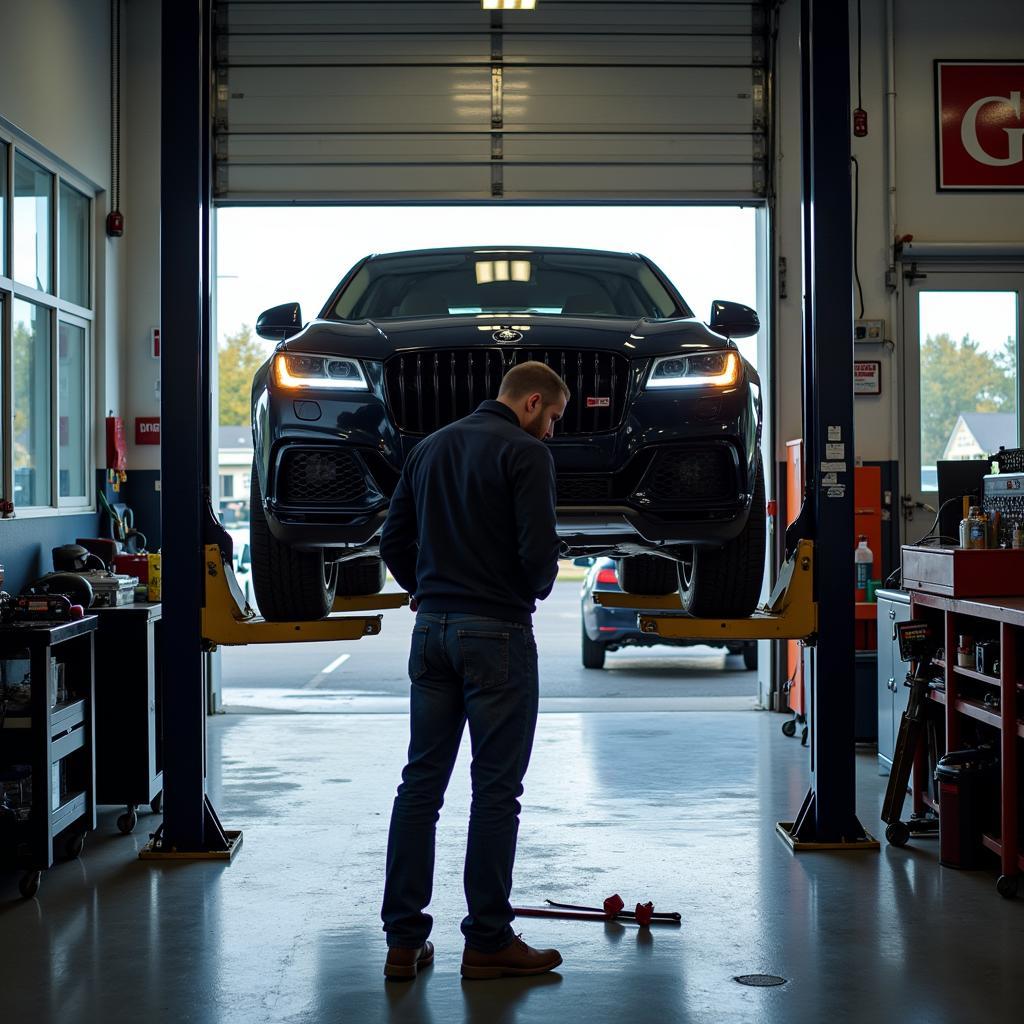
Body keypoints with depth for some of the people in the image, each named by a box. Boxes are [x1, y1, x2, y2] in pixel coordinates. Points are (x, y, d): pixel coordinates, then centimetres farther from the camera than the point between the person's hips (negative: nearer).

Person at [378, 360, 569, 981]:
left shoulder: (430, 448, 14)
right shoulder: (526, 452, -9)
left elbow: (394, 543, 15)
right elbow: (539, 550, -17)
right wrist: (537, 589, 4)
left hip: (431, 629, 7)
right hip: (496, 633, -7)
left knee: (421, 783, 8)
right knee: (496, 788, 0)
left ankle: (404, 940, 10)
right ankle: (489, 942, 6)